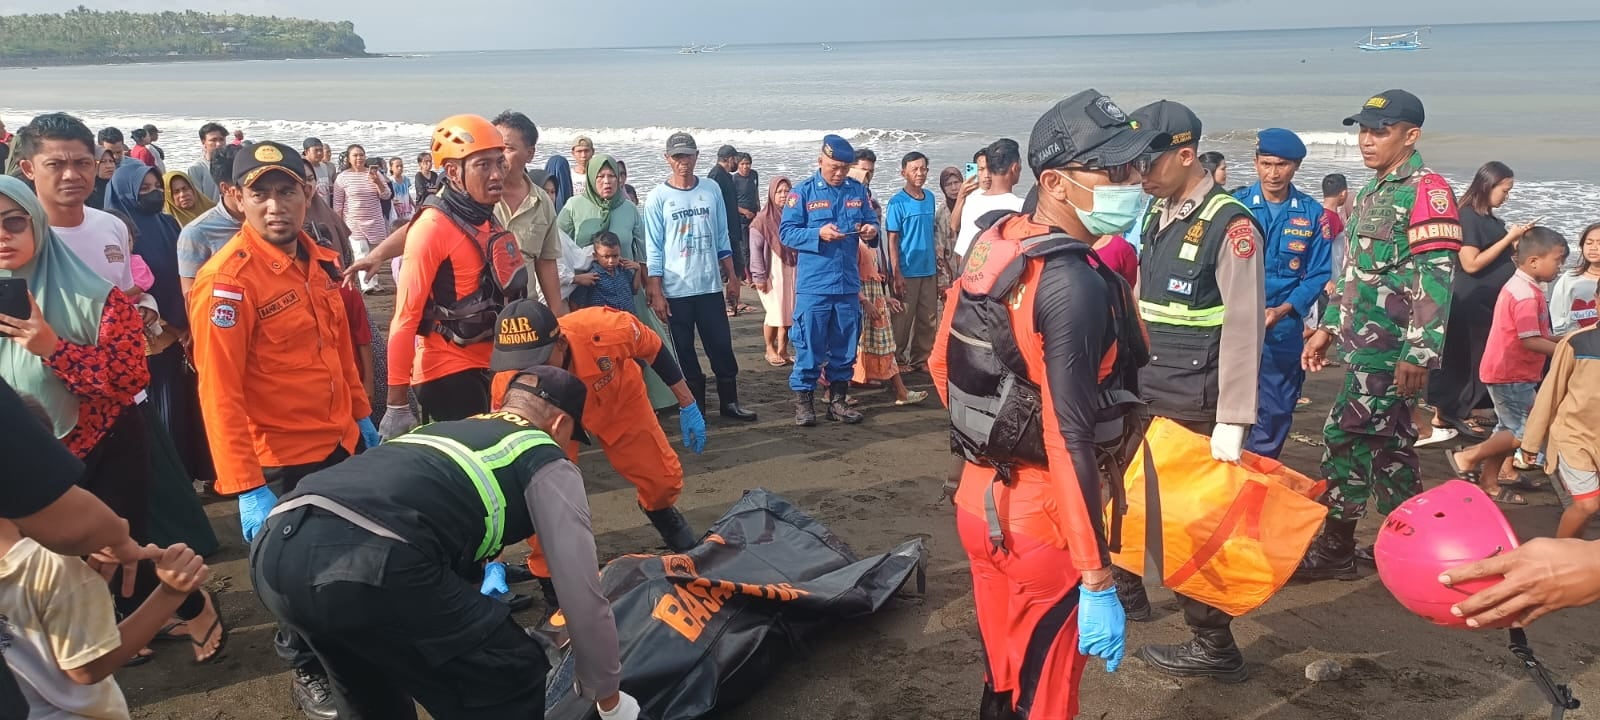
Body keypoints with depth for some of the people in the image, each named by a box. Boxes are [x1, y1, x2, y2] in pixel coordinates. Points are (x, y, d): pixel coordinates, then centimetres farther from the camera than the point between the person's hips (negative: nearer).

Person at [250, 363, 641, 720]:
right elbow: (583, 594, 16)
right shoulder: (547, 461, 18)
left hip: (275, 547, 8)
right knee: (513, 681, 11)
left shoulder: (441, 429, 37)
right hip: (364, 562, -8)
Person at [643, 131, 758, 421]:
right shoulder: (658, 198, -4)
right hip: (676, 290, -3)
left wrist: (731, 276, 9)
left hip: (710, 286, 3)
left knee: (722, 346, 6)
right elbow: (653, 249, -5)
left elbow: (722, 239, 12)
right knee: (684, 351, 6)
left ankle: (729, 401, 17)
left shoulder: (711, 191, 6)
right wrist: (656, 293, -9)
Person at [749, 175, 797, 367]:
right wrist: (759, 277, -11)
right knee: (775, 312, -4)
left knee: (788, 312, 5)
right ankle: (770, 349, 13)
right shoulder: (763, 220, -7)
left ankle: (782, 349, 18)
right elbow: (756, 249, -8)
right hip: (772, 274, -4)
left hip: (791, 272, 4)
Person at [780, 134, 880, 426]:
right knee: (809, 345, 0)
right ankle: (803, 400, 12)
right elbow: (786, 232, -7)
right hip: (813, 284, -4)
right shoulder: (803, 191, -3)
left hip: (849, 284, 4)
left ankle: (838, 399, 23)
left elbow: (871, 222, 15)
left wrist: (871, 231, -8)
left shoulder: (858, 190, 8)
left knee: (845, 345, 11)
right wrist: (818, 233, -21)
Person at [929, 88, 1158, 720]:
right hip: (1043, 521, -8)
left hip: (980, 500, 8)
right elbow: (1071, 440, -27)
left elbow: (942, 364, 12)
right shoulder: (1076, 285, -23)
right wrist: (1098, 583, -23)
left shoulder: (992, 246, 3)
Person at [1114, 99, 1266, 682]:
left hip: (1192, 409, -7)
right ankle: (1126, 591, 39)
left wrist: (1232, 422, -18)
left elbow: (1244, 328, -16)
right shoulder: (1153, 215, 10)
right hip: (1142, 397, 7)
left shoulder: (1230, 224, -13)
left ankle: (1214, 646, 15)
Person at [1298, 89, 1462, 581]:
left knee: (1346, 435, -6)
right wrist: (1328, 327, 19)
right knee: (1388, 442, 12)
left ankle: (1335, 549, 5)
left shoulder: (1427, 191, -11)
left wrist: (1418, 353, -23)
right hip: (1366, 343, 9)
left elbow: (1435, 278, -18)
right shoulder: (1373, 193, 17)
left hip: (1391, 349, -9)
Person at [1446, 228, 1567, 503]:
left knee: (1510, 430, 17)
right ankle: (1468, 457, 2)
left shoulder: (1519, 286, 11)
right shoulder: (1527, 295, -21)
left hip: (1507, 372, 11)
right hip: (1512, 376, -11)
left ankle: (1489, 484, 24)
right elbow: (1530, 341, -25)